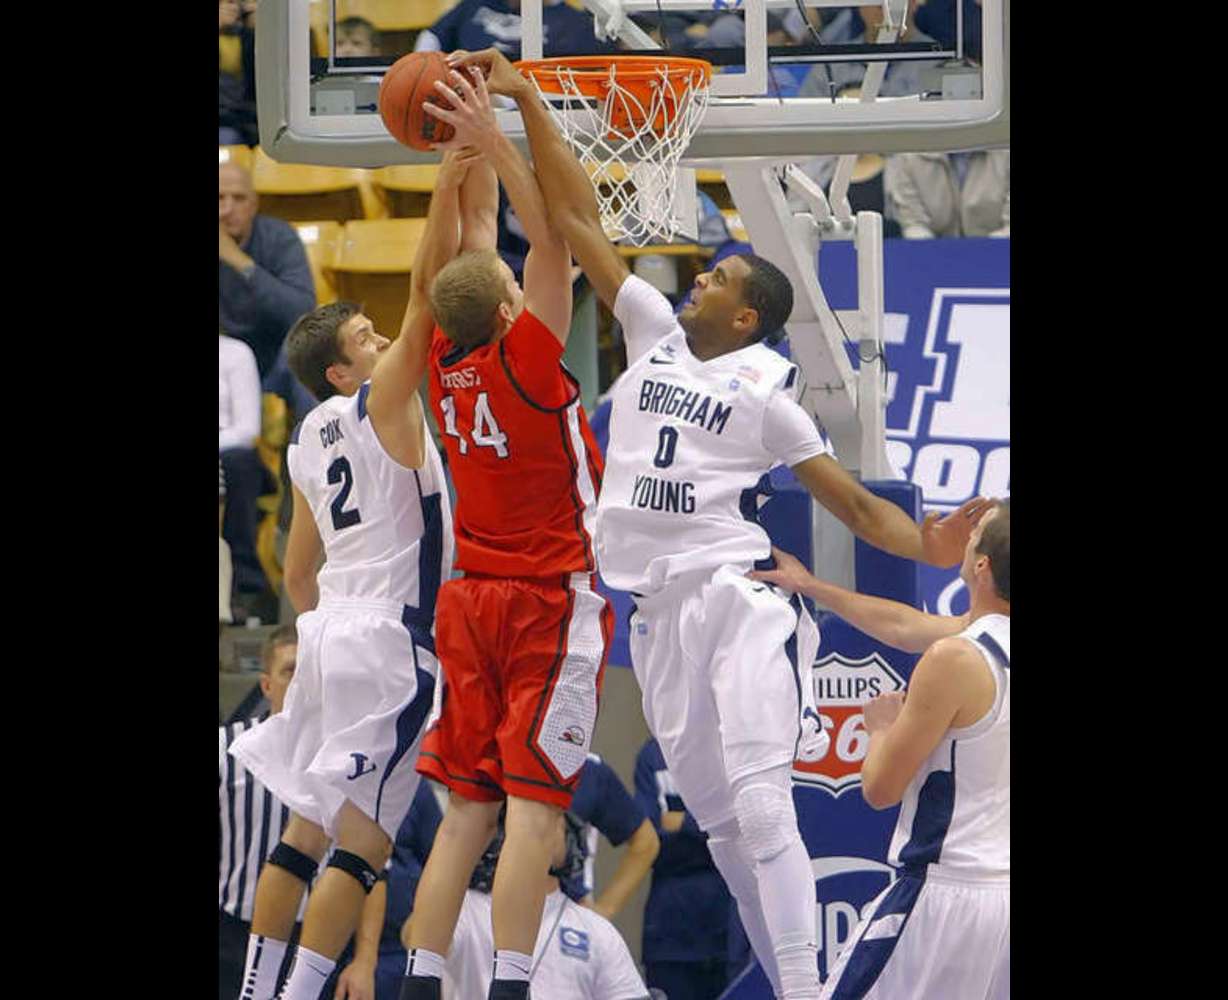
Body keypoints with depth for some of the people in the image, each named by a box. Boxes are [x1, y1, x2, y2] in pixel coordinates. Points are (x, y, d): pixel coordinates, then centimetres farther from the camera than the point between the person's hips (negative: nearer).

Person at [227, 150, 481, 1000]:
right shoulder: (382, 401, -7)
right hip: (389, 642, -8)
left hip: (331, 633, 8)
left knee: (307, 827, 12)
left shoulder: (307, 441, 14)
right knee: (365, 840, -9)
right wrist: (449, 187, -18)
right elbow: (428, 295, -17)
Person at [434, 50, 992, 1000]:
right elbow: (577, 219, 12)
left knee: (759, 800, -18)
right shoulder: (656, 332, 12)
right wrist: (525, 102, 9)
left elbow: (852, 501, 1)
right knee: (716, 815, 7)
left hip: (739, 599, -6)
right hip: (660, 608, 6)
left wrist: (928, 545, -16)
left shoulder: (763, 394, 0)